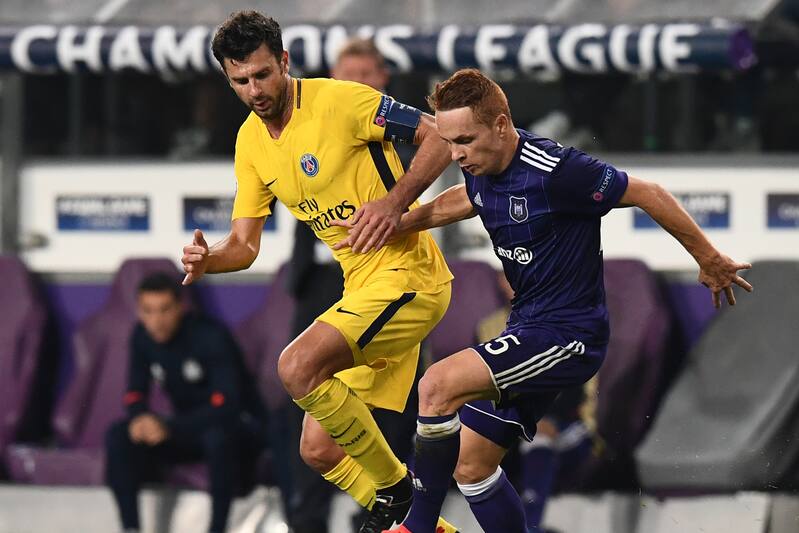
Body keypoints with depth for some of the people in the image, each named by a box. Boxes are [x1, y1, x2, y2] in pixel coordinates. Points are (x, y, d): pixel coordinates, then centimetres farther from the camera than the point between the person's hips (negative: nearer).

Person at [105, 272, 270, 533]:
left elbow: (226, 406, -31)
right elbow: (135, 396, 0)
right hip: (189, 429, 6)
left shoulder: (211, 336, -23)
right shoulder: (142, 338, -5)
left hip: (241, 426, -6)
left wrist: (169, 428, -41)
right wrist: (142, 418, -26)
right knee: (118, 436, -16)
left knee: (218, 435, -41)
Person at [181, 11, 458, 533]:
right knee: (320, 449, 6)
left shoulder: (340, 100, -14)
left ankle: (394, 488, -8)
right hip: (362, 288, 8)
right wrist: (208, 259, -11)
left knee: (298, 368, -26)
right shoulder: (250, 141, 8)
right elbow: (245, 245, 11)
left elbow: (440, 137, -11)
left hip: (407, 272, -8)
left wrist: (395, 201, -24)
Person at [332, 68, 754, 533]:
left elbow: (649, 195, -14)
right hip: (529, 329, 9)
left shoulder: (554, 171, -22)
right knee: (470, 462, 8)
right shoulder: (484, 173, 3)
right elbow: (454, 203, 29)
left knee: (438, 386, -22)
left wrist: (710, 262, -4)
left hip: (569, 334, -9)